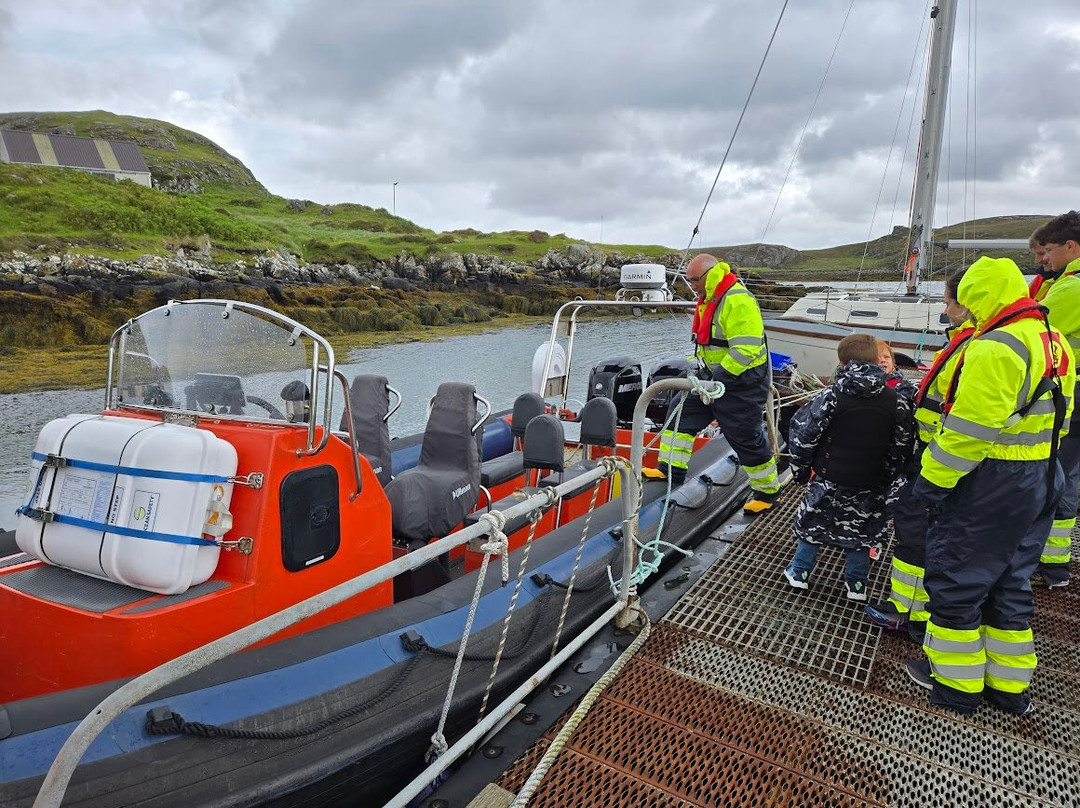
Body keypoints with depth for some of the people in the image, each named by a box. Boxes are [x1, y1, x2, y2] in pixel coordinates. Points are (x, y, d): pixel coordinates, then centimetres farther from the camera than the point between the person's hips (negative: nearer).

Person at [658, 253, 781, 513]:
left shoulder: (738, 301, -23)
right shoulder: (709, 300, 10)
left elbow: (745, 350, -29)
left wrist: (717, 378, -28)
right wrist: (694, 366, 9)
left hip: (741, 383, -9)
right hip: (715, 375, 10)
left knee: (746, 438, 2)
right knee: (681, 411, 3)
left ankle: (767, 491, 22)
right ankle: (671, 471, 8)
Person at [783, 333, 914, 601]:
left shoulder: (831, 395, -16)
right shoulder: (897, 402, -6)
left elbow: (804, 435, -14)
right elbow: (901, 448, 0)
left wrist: (800, 470, 0)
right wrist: (886, 478, 13)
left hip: (829, 480, -2)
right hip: (870, 485, 2)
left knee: (811, 523, 17)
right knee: (861, 529, 20)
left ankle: (799, 573, 28)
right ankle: (856, 584, 29)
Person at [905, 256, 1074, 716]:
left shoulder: (995, 348, -22)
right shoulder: (1054, 343, 10)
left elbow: (970, 430, -25)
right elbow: (1058, 415, 17)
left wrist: (932, 481, -17)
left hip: (988, 487, -9)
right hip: (1041, 481, 10)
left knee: (956, 582, 6)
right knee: (1010, 583, 20)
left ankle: (955, 684, 19)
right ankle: (1010, 686, 31)